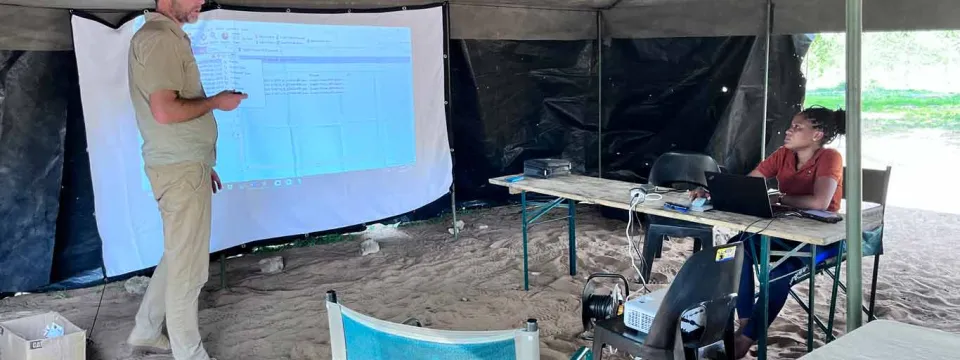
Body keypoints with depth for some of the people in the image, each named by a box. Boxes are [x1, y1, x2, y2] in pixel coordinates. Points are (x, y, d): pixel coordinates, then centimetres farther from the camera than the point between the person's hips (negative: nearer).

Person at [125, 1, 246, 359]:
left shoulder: (169, 37, 15)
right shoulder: (157, 38, -15)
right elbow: (165, 111, -24)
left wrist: (202, 164, 19)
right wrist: (217, 101, -10)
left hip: (185, 165, 10)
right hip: (180, 170, -10)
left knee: (178, 256, 19)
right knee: (189, 265, 1)